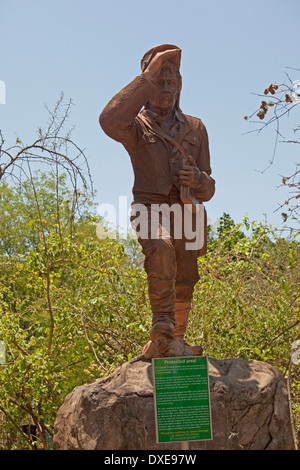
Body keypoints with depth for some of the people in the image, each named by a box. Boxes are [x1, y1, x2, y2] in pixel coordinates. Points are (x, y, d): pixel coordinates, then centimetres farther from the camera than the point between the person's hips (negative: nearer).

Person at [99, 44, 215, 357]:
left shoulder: (195, 128, 13)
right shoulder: (136, 125, 3)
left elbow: (208, 190, 11)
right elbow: (109, 121, -25)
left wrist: (198, 180, -14)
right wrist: (147, 77, -23)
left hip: (186, 212, 4)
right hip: (150, 206, -4)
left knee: (184, 285, 12)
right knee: (161, 247, -36)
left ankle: (175, 341, 35)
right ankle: (162, 330, -32)